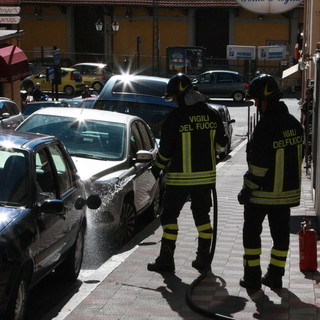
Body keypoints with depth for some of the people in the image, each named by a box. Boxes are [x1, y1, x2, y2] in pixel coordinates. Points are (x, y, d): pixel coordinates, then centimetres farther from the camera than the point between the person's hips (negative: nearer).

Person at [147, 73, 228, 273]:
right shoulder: (212, 114, 2)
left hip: (180, 177, -5)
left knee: (170, 215, 5)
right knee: (202, 215, 15)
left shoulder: (175, 117, -14)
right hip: (206, 175, 5)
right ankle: (204, 258, 18)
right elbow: (222, 142, 11)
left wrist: (158, 168, 8)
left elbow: (166, 149, -9)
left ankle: (166, 259, 6)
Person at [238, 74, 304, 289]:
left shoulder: (265, 128, -23)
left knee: (251, 231, 8)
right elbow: (299, 157, 11)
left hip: (263, 193, -7)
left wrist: (246, 190, -11)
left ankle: (252, 276, 10)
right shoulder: (294, 124, 3)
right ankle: (275, 276, 20)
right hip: (288, 191, 7)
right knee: (281, 233, 14)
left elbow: (258, 166, -22)